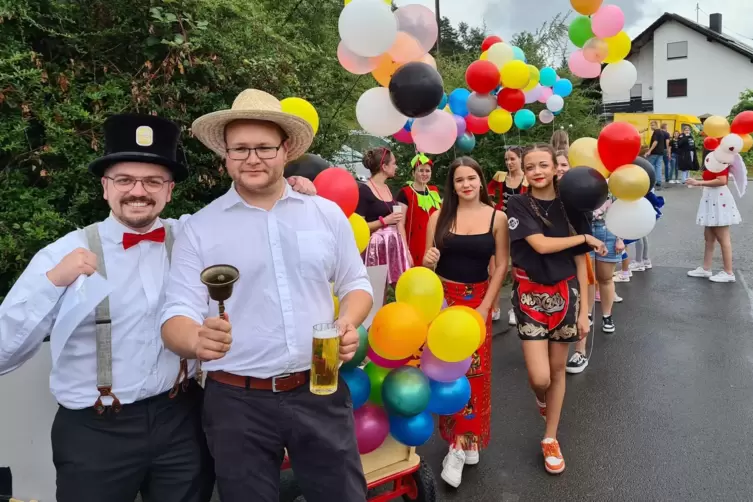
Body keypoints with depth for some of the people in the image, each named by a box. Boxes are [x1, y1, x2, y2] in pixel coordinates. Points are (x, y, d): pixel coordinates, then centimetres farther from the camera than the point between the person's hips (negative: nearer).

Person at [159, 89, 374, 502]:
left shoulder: (327, 214, 3)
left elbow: (355, 284, 11)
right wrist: (198, 341, -30)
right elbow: (177, 315, -7)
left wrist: (349, 324, -11)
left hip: (321, 392, 2)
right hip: (237, 401, -1)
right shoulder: (199, 229, -2)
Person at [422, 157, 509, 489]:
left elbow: (502, 264, -3)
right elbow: (429, 264, 2)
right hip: (443, 297, 1)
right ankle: (462, 442, 22)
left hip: (478, 299, 0)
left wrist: (485, 306, -10)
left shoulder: (496, 217, -4)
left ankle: (462, 443, 12)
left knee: (474, 370, -1)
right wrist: (428, 263, -22)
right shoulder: (439, 217, -3)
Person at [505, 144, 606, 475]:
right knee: (539, 378, -7)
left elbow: (580, 261, 2)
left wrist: (583, 309, -1)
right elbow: (540, 244, -19)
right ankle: (542, 396, 32)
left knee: (558, 370, 10)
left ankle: (550, 439, 28)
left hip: (565, 294, 2)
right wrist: (586, 238, -8)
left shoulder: (570, 206, 0)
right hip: (530, 295, -2)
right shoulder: (518, 205, -7)